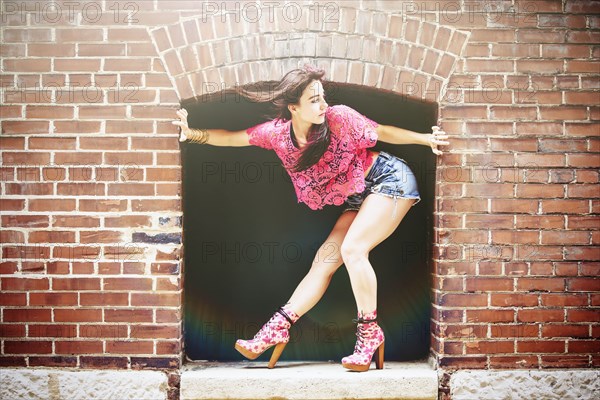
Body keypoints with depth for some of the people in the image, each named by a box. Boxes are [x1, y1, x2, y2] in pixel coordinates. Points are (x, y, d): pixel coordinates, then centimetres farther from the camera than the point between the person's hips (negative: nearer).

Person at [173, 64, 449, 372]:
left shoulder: (339, 118, -20)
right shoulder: (277, 132, -7)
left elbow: (382, 132, -8)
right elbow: (231, 138, -1)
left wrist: (425, 139, -10)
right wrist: (193, 134, -12)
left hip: (390, 178, -5)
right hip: (359, 197, 5)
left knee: (352, 249, -21)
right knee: (326, 258, 2)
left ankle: (370, 332, -8)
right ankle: (277, 328, 4)